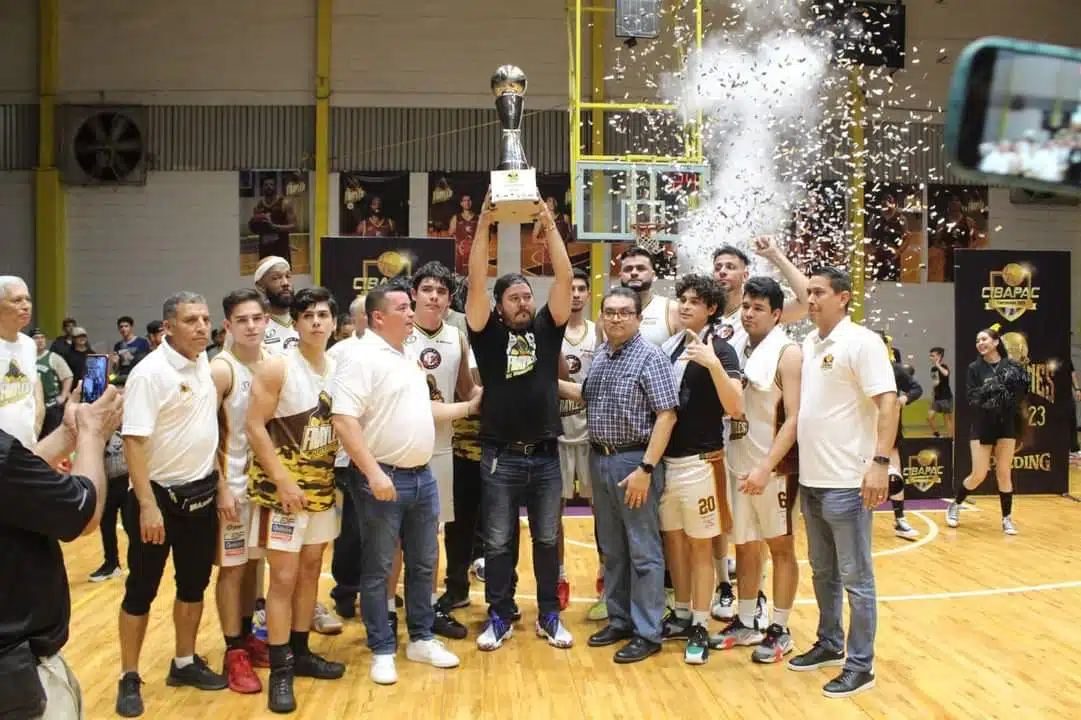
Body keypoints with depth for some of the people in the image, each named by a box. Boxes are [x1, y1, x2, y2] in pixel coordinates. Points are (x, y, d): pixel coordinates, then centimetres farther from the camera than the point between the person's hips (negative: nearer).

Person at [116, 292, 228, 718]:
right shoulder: (149, 372, -17)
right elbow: (133, 442, -20)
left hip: (202, 492, 7)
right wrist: (148, 505, -24)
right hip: (160, 495, -7)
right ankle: (129, 678, 18)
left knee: (194, 583, 16)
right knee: (142, 590, 4)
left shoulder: (206, 364, 4)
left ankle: (184, 663, 31)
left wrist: (220, 482, 16)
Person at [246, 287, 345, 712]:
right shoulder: (277, 367, -13)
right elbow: (254, 426, -15)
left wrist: (334, 475, 5)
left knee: (311, 569, 14)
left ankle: (300, 653, 28)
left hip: (322, 488, 6)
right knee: (284, 578, -4)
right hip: (283, 489, -6)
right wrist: (284, 481, -18)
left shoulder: (337, 368, 5)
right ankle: (279, 670, 7)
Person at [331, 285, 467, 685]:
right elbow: (344, 420, -22)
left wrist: (468, 407, 26)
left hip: (422, 477, 8)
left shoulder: (409, 357, 14)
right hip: (383, 479, -8)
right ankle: (382, 651, 16)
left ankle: (421, 639, 28)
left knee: (423, 565, 15)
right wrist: (373, 472, -26)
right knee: (378, 570, 5)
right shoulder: (360, 357, -13)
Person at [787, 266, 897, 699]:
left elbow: (887, 402, -16)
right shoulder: (807, 344, 11)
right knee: (822, 571, 19)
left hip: (847, 482, -7)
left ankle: (861, 665, 13)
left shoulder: (862, 342, -11)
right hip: (810, 479, 8)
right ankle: (829, 645, 33)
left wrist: (880, 461, -25)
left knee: (855, 578, 3)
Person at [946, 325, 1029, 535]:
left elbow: (1021, 394, -2)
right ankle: (955, 506, 23)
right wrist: (989, 390, -23)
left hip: (1007, 425, 1)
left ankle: (1007, 518, 15)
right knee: (978, 475, 0)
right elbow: (970, 397, -9)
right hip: (982, 427, -1)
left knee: (1004, 474, 4)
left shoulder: (1012, 366, 0)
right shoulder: (975, 368, -1)